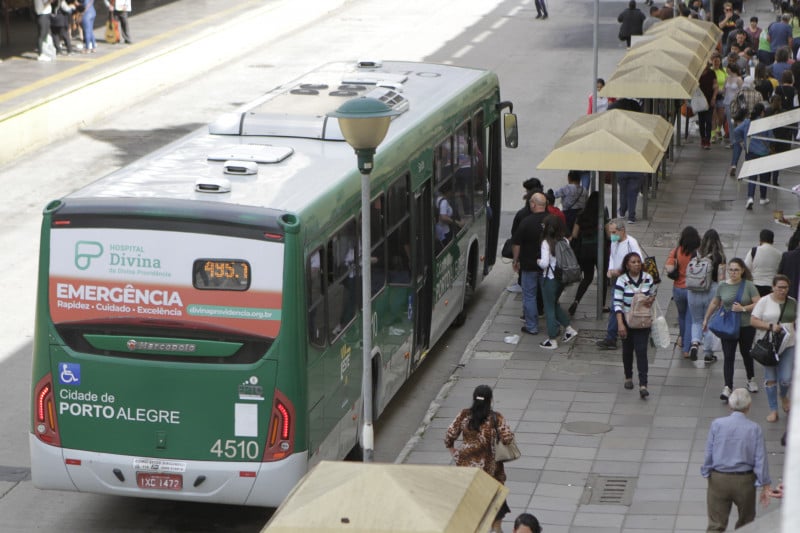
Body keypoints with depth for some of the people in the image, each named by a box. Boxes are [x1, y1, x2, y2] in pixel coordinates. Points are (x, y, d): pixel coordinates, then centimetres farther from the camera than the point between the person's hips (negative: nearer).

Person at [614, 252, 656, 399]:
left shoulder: (647, 278, -3)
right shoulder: (622, 280, -12)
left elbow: (653, 293, 15)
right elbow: (617, 303, -16)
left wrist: (651, 299, -11)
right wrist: (620, 324, -25)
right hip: (626, 320, 0)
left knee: (641, 351, -9)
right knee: (627, 350, 14)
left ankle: (643, 385, -15)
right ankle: (628, 377, 37)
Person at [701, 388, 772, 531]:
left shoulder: (717, 424, -9)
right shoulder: (755, 429, -11)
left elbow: (708, 454, -4)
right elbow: (760, 460, -9)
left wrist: (706, 473, 13)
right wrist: (765, 487, -2)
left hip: (718, 479, 0)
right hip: (745, 481, 0)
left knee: (716, 524, 2)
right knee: (746, 521, 20)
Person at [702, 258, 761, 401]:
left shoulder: (749, 286, -9)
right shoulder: (722, 286, -2)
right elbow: (714, 303, 13)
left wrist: (743, 308, -22)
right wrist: (706, 319, 19)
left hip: (746, 326, -1)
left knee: (746, 353, 18)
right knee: (728, 357, -7)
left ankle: (750, 380, 41)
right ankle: (727, 388, -10)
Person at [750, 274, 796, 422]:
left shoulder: (793, 303, 7)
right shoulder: (764, 301, -4)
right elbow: (753, 321, -6)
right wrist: (770, 326, -18)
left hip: (788, 345, 2)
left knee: (786, 379, -6)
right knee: (770, 378, 3)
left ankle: (784, 396, 29)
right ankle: (773, 410, 14)